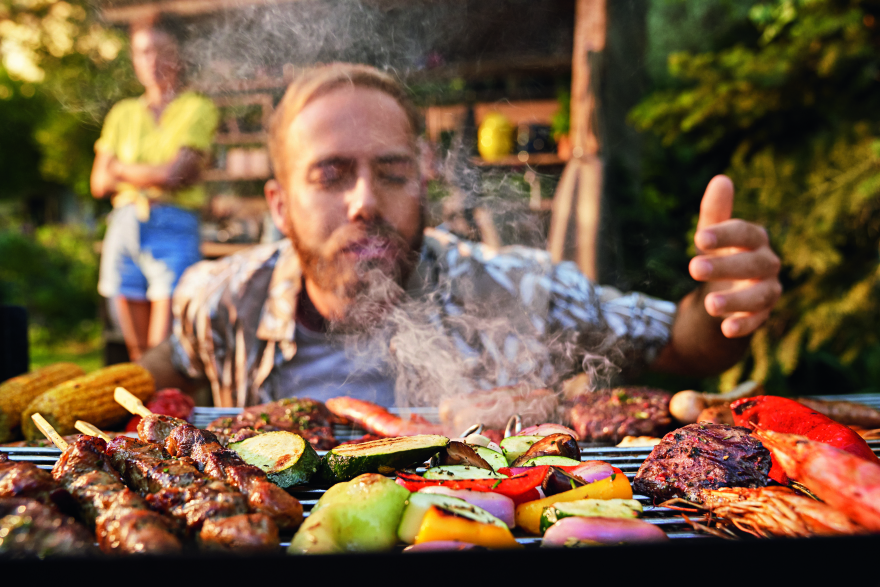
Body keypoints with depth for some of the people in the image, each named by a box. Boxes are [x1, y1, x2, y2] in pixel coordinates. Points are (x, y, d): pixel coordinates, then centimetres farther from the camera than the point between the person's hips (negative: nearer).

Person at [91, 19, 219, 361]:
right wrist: (152, 175, -2)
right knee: (138, 350, 6)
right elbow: (99, 183, 11)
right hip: (124, 226, 4)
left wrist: (122, 169, 7)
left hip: (173, 227, -4)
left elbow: (173, 174, -8)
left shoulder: (197, 108, 4)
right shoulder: (122, 114, 16)